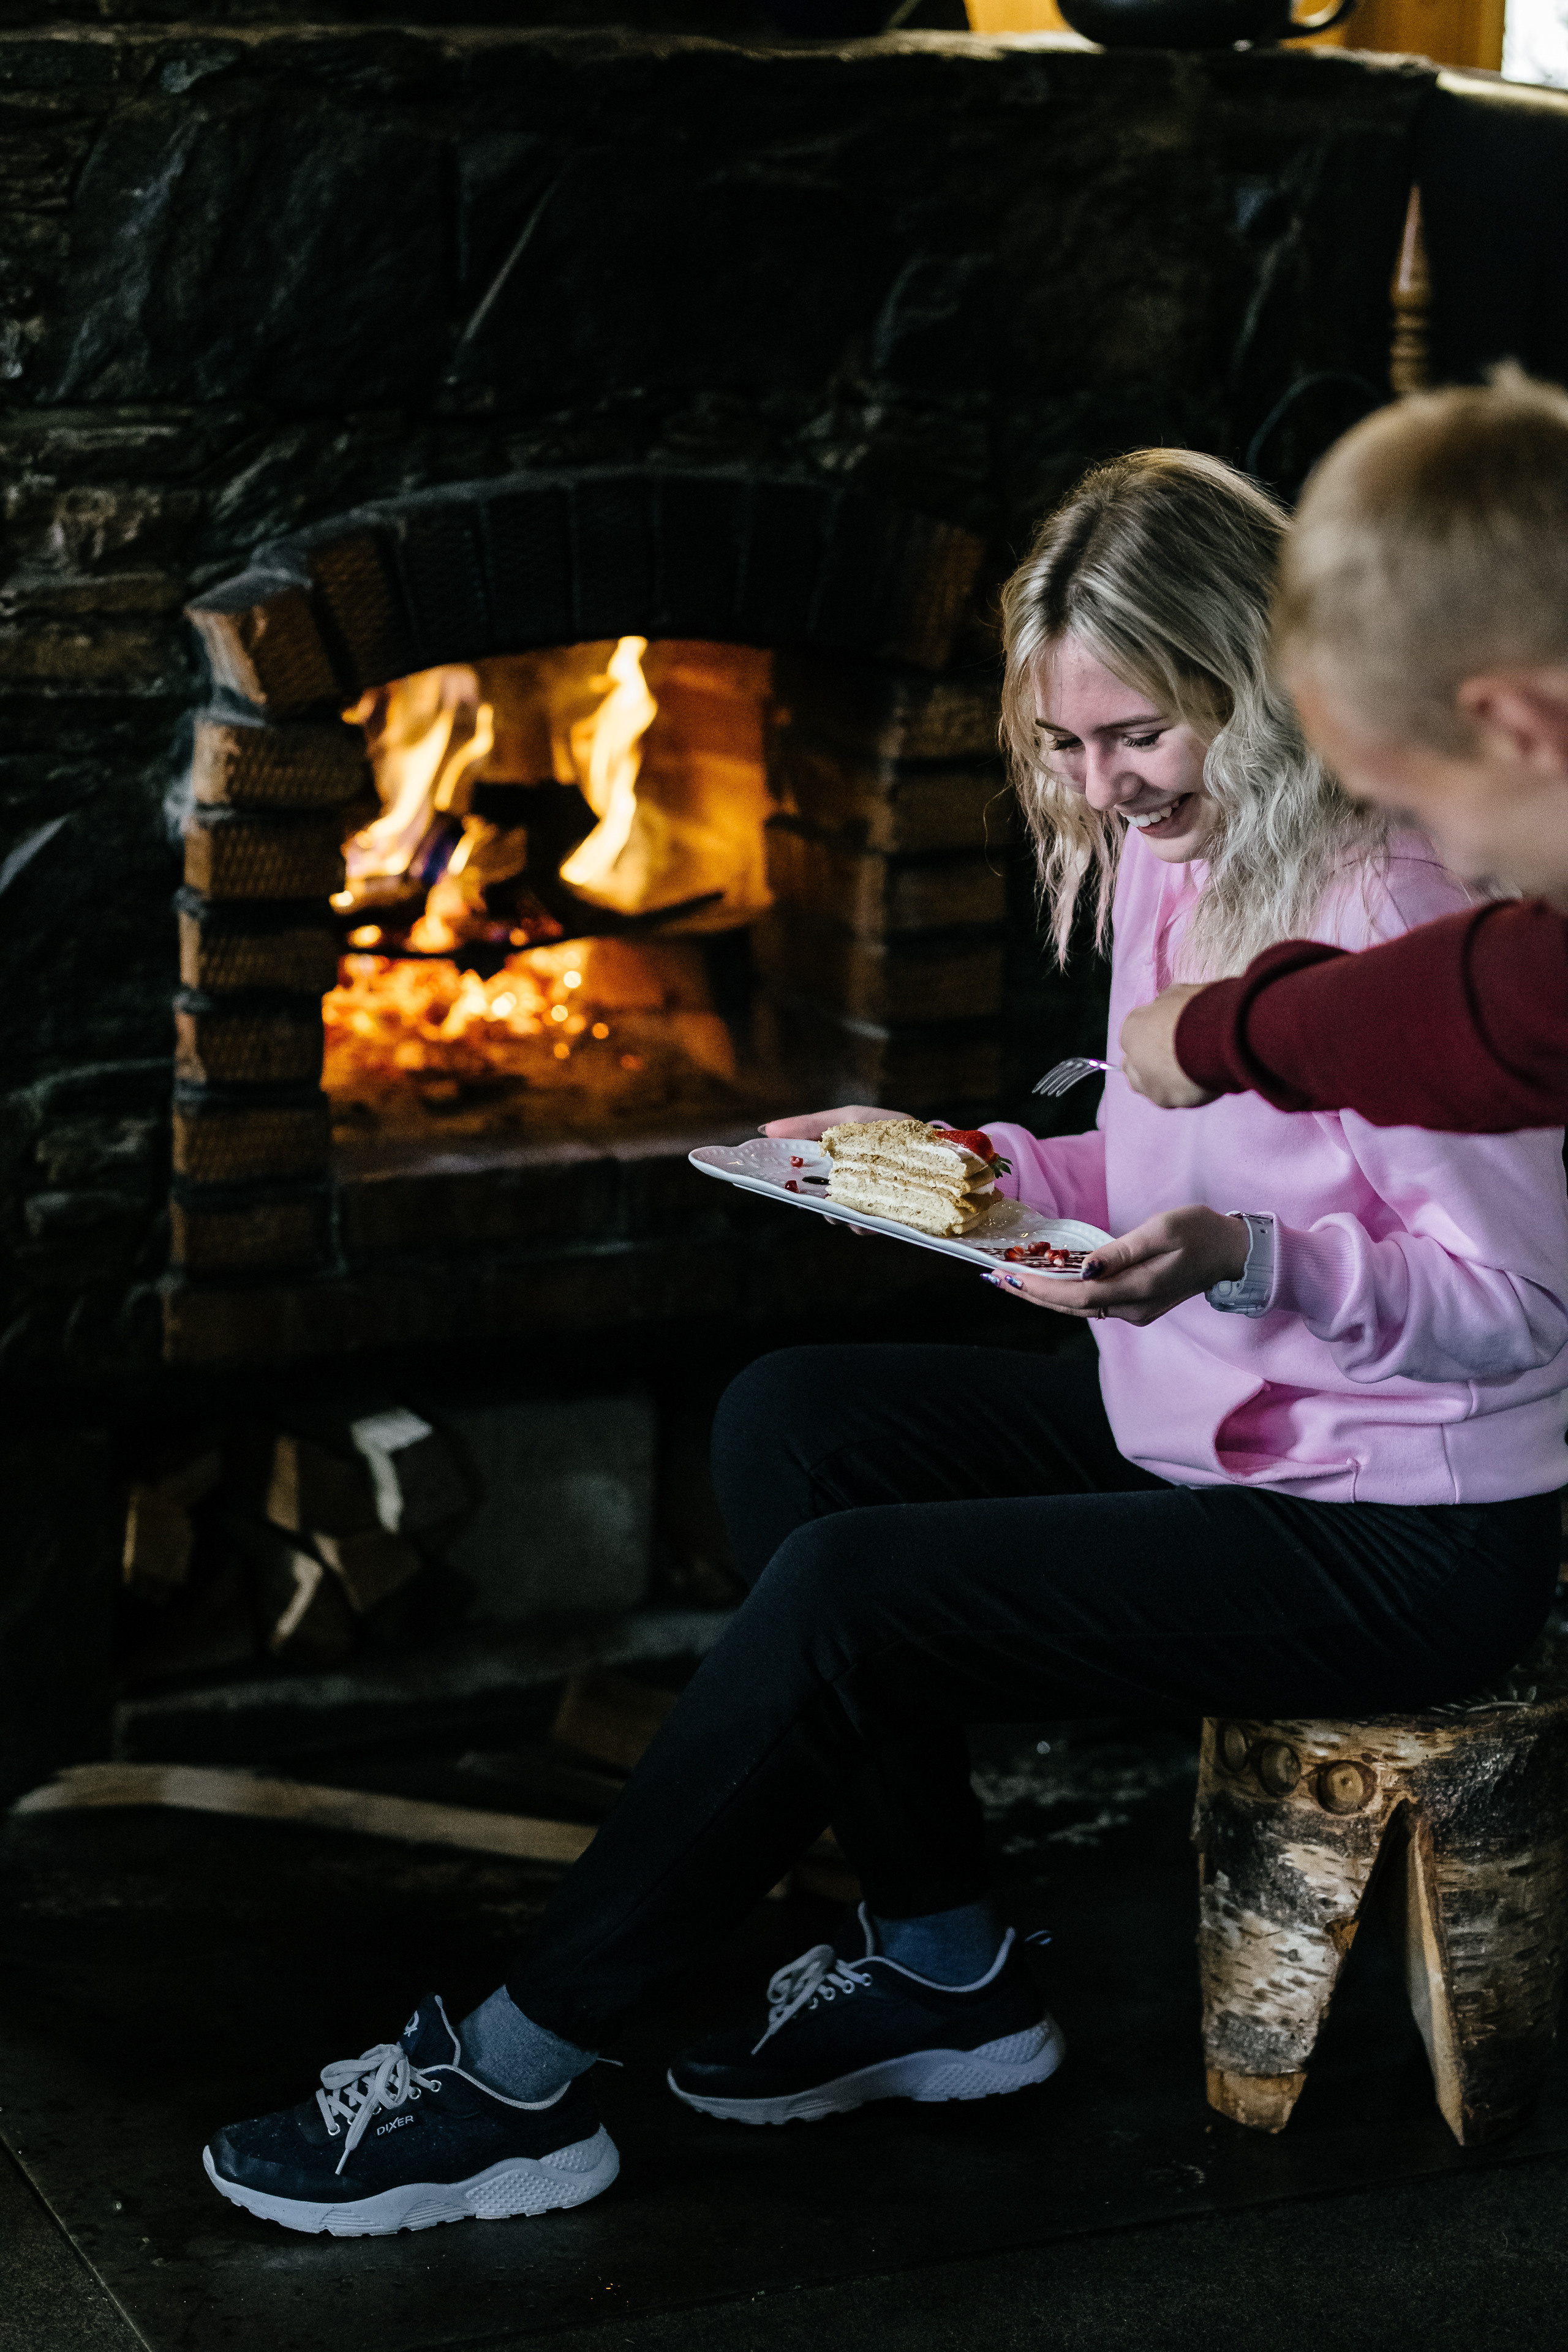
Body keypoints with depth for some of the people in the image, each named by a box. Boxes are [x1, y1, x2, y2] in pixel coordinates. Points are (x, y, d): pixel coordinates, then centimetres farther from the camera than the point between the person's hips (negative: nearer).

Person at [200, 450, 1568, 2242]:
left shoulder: (1400, 912, -22)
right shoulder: (1159, 854, 5)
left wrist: (1242, 1265, -36)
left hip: (1401, 1544, -10)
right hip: (1210, 1431, 10)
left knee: (846, 1593, -20)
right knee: (789, 1424, 2)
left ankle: (517, 2076, -7)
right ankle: (944, 1968, 7)